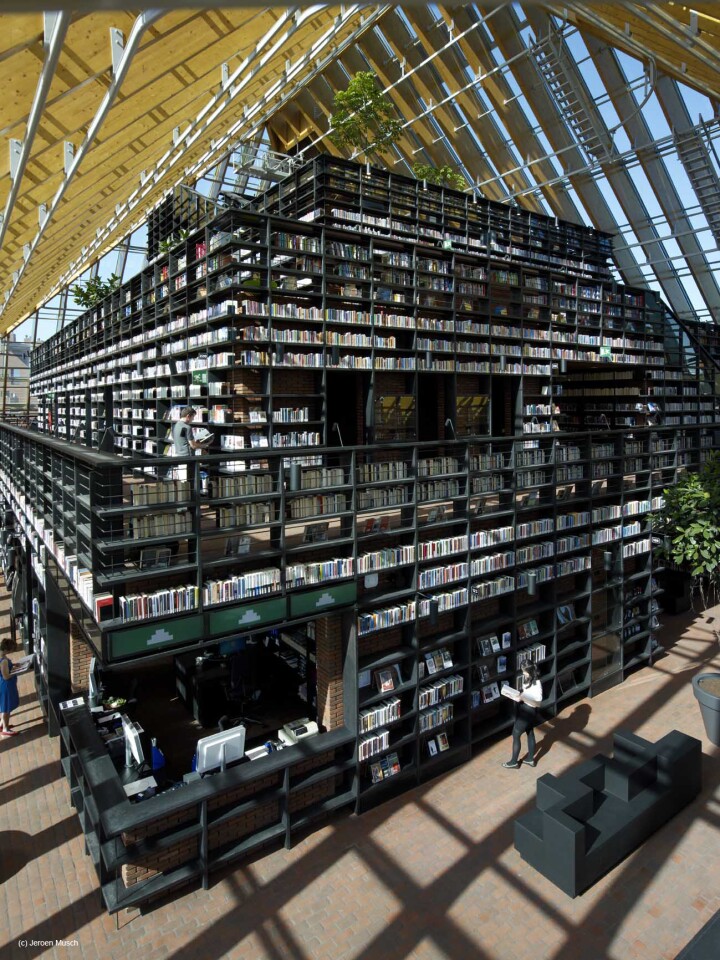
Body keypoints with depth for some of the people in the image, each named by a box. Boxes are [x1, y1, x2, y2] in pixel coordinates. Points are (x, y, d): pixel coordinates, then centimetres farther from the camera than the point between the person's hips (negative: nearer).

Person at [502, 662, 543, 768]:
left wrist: (523, 698, -32)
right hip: (522, 708, 9)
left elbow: (538, 701, -26)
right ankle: (530, 759, 36)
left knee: (516, 735, 2)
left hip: (528, 711, -9)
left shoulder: (537, 683, -26)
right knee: (530, 733, 21)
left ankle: (514, 762, 17)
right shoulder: (525, 678, 1)